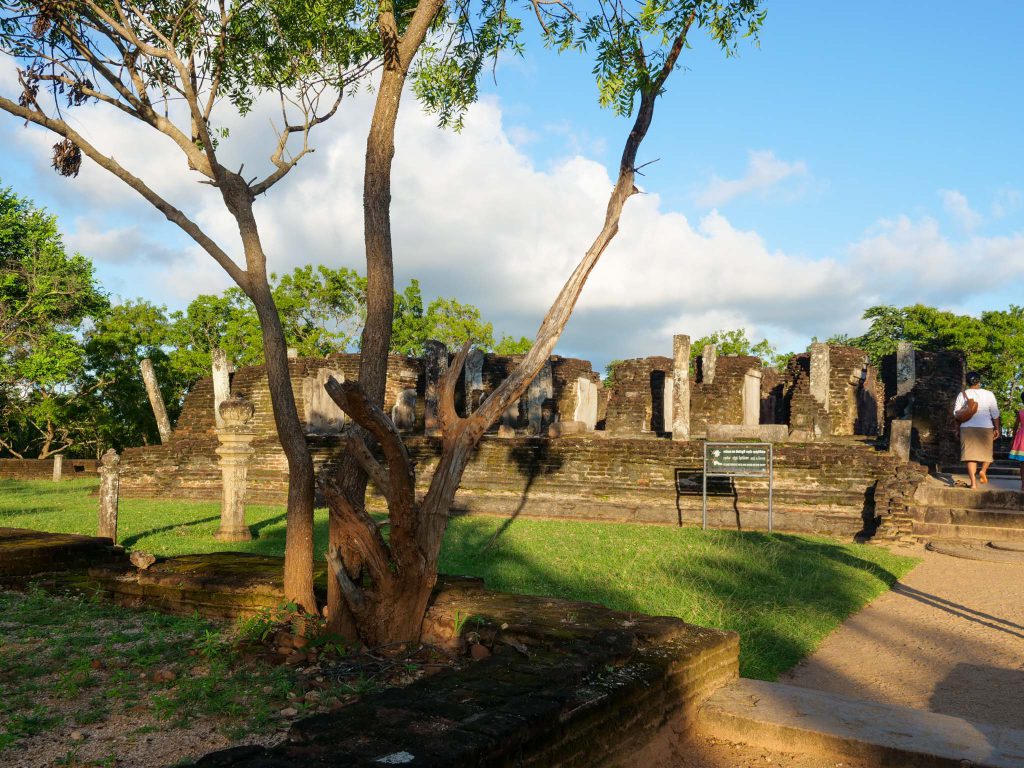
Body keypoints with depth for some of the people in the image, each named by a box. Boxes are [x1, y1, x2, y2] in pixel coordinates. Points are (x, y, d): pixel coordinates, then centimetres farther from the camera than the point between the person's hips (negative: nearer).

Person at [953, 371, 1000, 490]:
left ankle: (973, 482, -6)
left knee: (970, 454, 2)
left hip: (967, 428, 1)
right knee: (986, 452, 18)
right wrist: (996, 428, 7)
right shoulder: (988, 394, -3)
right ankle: (983, 471, -8)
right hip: (986, 428, -1)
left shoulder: (962, 395, -1)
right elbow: (995, 414, -2)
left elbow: (956, 413, 0)